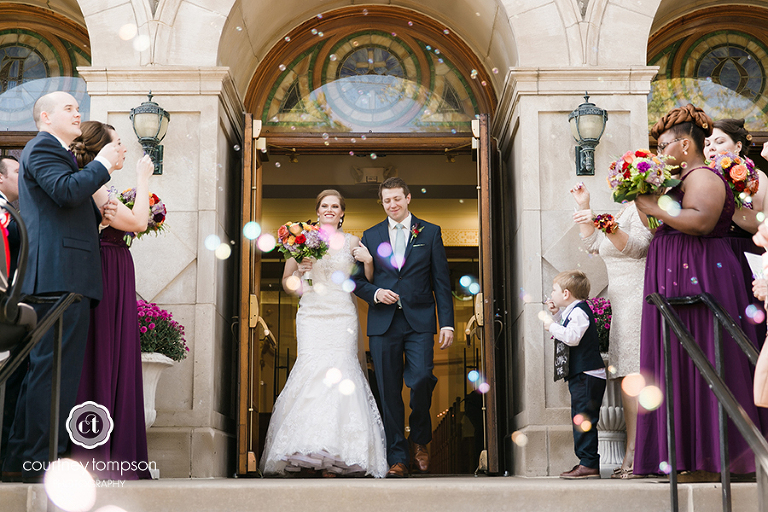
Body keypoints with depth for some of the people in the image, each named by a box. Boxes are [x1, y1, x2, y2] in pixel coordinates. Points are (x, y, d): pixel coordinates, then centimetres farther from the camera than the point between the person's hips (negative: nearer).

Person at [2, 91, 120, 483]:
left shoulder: (57, 153, 29)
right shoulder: (42, 148, -3)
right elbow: (67, 190, -21)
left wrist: (98, 214, 14)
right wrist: (102, 165, -8)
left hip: (61, 277, 11)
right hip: (61, 274, -11)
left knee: (43, 367, 12)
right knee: (56, 366, -12)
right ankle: (43, 461, -11)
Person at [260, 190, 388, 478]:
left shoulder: (352, 242, 13)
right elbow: (287, 285, 15)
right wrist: (300, 270, -5)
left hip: (343, 317, 0)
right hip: (311, 316, 0)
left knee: (338, 375, -13)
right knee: (312, 374, -16)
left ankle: (333, 459, -12)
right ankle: (309, 451, -12)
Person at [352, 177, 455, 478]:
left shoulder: (430, 233, 8)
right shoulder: (371, 236, 12)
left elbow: (441, 281, 5)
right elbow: (359, 280, 12)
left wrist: (447, 323, -2)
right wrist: (375, 293, -9)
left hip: (419, 321, -2)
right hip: (383, 323, 2)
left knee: (421, 379, -17)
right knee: (390, 392, 2)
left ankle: (420, 440, 9)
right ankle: (397, 458, 11)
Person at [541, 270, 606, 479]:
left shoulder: (579, 311, -14)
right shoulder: (571, 311, 18)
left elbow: (572, 337, -27)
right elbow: (565, 332, 29)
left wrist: (552, 326, -16)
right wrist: (556, 315, 18)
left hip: (587, 376, -11)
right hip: (580, 376, 11)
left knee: (584, 419, -11)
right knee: (579, 419, 12)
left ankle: (589, 464, -11)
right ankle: (587, 463, 16)